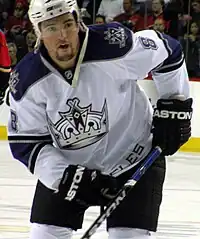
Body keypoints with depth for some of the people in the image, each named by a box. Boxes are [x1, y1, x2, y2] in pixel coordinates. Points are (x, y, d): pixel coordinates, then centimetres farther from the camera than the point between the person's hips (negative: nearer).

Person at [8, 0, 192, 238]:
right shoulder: (27, 79, -17)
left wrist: (175, 107, -5)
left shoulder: (114, 45, -26)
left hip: (135, 158, -3)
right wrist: (66, 176, -23)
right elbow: (25, 143, -11)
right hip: (68, 167, 3)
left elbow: (168, 53, -9)